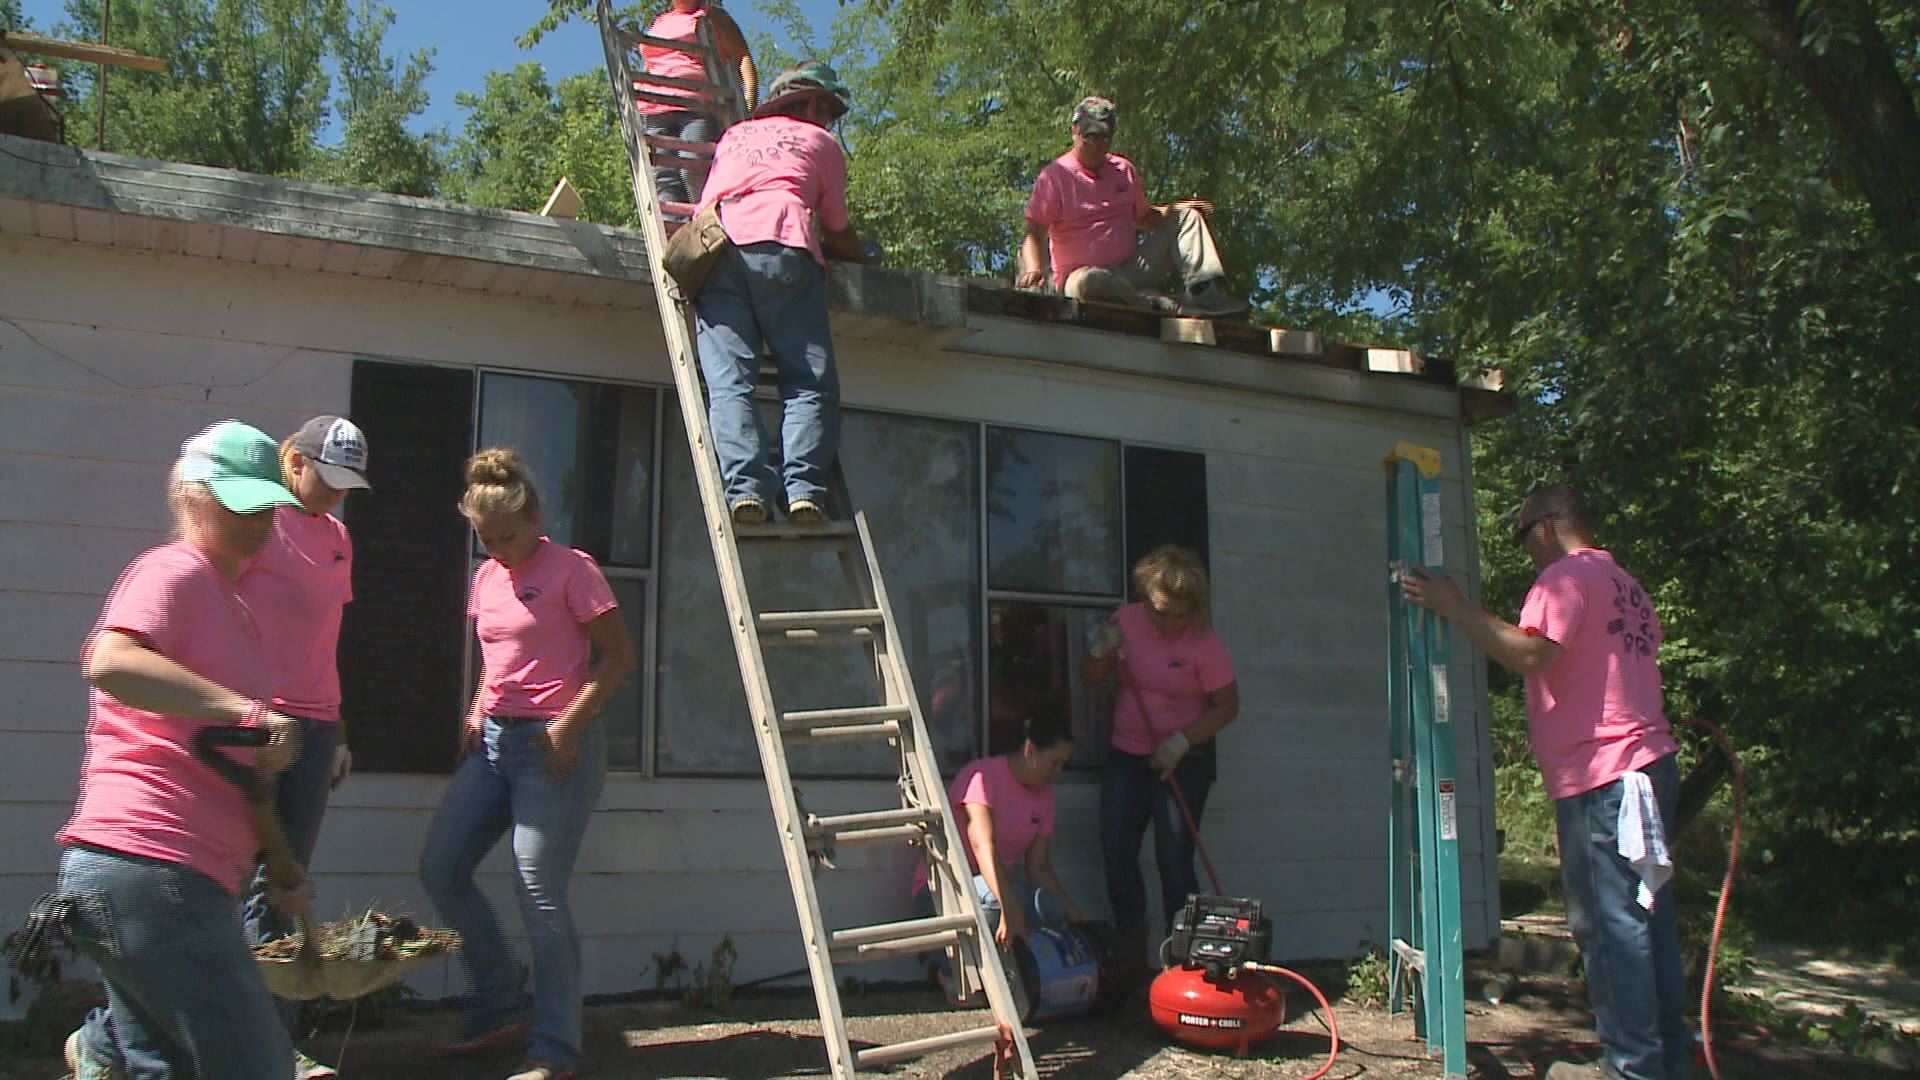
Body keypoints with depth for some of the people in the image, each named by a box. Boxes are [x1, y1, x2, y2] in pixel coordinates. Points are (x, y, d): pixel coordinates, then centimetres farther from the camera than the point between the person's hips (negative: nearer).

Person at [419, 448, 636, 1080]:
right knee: (439, 869, 7)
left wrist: (569, 725, -18)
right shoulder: (487, 578, 14)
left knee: (539, 894, -8)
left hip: (554, 747, -8)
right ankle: (494, 1012, 22)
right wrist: (476, 714, 10)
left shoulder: (571, 569, -8)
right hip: (493, 741, 8)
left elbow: (618, 655, -11)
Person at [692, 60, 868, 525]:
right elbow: (838, 235, 28)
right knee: (810, 381, -5)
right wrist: (866, 258, 47)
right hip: (784, 248, -3)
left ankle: (745, 485, -25)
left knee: (729, 382, -7)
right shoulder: (820, 143, 26)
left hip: (715, 249, 3)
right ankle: (804, 486, -23)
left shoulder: (733, 135, 35)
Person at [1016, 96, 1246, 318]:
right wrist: (1034, 270, -31)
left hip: (1130, 270, 6)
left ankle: (1204, 291, -20)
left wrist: (1176, 208, 5)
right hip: (1082, 272, -6)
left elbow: (1143, 218, 24)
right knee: (1088, 282, -43)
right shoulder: (1054, 175, -5)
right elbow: (1035, 234, -11)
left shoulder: (1123, 169, 13)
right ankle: (1166, 308, -39)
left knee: (1186, 216, 0)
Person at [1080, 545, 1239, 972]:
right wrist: (1101, 651, -16)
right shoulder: (1127, 620, -4)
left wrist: (1182, 740, -21)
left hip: (1183, 760, -4)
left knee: (1174, 860, -9)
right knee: (1116, 854, -1)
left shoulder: (1204, 642, -15)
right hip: (1126, 755, 4)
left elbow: (1227, 706, -9)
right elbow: (1091, 679, 6)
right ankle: (1130, 949, 17)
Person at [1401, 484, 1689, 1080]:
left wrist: (1454, 607, -15)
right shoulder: (1626, 585, 22)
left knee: (1608, 924, -7)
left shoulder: (1566, 576, -8)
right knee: (1648, 919, 13)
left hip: (1601, 777, -10)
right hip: (1646, 764, 10)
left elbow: (1531, 654, -22)